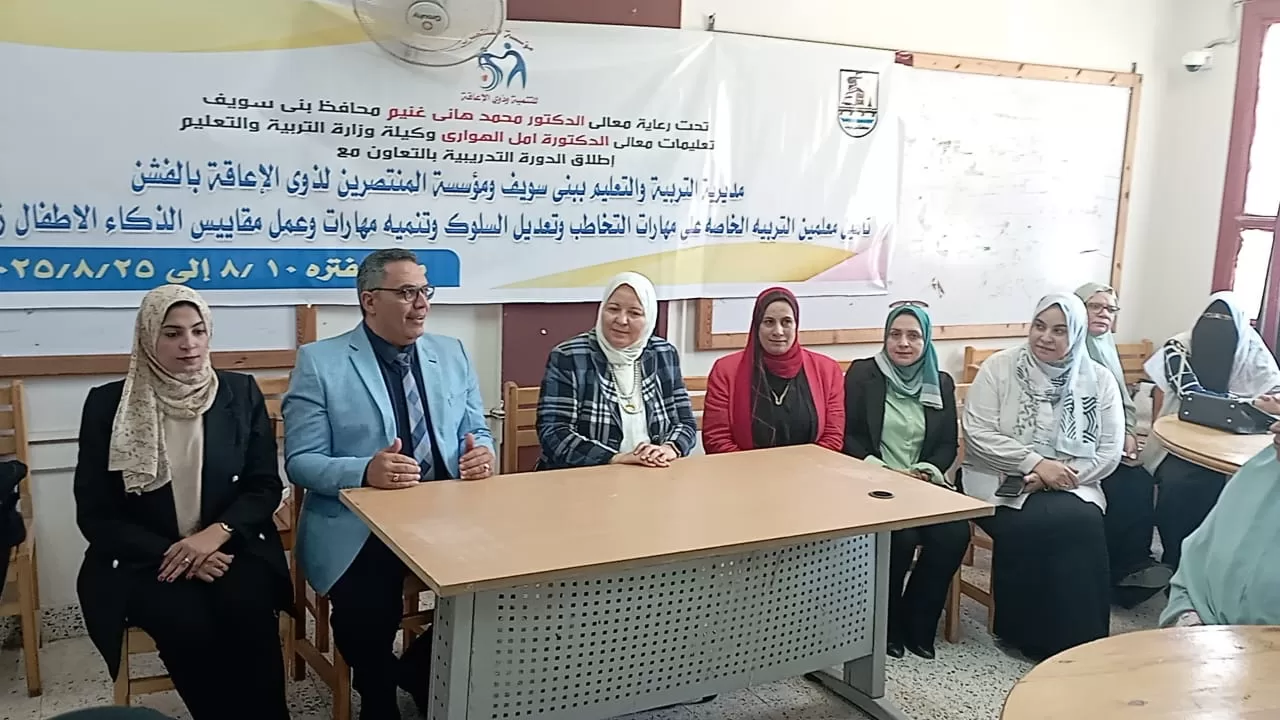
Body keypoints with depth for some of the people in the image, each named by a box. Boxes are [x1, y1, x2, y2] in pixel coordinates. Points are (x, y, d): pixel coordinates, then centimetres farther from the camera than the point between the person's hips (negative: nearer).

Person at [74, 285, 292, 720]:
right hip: (141, 559, -1)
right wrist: (168, 552, -15)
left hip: (230, 547, 1)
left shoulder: (240, 393, 3)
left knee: (246, 613, -29)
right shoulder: (107, 404, -1)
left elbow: (266, 486, 2)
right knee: (187, 624, -30)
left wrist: (216, 533, -17)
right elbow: (94, 515, -1)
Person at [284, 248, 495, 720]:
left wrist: (481, 453, -9)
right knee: (366, 619, -29)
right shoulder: (319, 362, -2)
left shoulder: (452, 354, 12)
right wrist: (365, 471, -25)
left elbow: (476, 432, 16)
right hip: (359, 527, -4)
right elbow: (300, 461, -6)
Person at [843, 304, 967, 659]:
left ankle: (918, 623, -4)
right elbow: (847, 435, -4)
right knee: (901, 536, -31)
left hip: (923, 483, 4)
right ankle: (888, 623, -6)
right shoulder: (862, 373, 1)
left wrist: (927, 470, -9)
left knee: (955, 533, -25)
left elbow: (949, 444, 11)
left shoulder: (941, 383, 13)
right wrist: (878, 470, -17)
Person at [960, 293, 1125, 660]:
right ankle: (1031, 634, -11)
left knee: (1084, 524, -29)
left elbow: (1109, 452, 1)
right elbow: (978, 434, -8)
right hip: (1002, 482, -2)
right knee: (1033, 524, -30)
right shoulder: (1000, 367, -1)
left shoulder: (1099, 380, 5)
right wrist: (1035, 462, -18)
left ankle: (1078, 641, -14)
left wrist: (1058, 476, -15)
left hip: (1072, 487, 2)